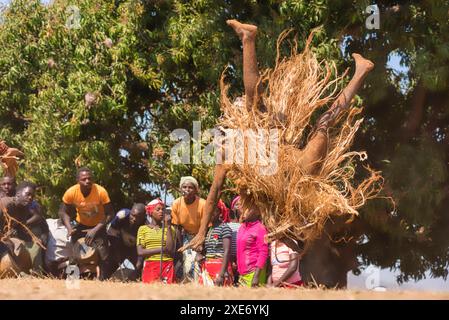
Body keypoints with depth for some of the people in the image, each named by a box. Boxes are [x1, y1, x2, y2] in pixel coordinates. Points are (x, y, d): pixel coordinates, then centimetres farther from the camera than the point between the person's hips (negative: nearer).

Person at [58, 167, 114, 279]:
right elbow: (63, 212, -10)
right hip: (81, 224, 2)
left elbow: (109, 214, -23)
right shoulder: (71, 193, -25)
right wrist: (69, 228, -27)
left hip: (98, 225, -2)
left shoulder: (101, 192, -30)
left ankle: (102, 279, 6)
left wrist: (95, 230, -31)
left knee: (103, 254, -11)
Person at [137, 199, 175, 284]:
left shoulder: (169, 228, 12)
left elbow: (171, 250, -4)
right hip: (150, 266, -1)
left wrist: (168, 226, -2)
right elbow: (140, 252, -1)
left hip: (167, 267, 1)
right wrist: (161, 249, -6)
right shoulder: (143, 229, 10)